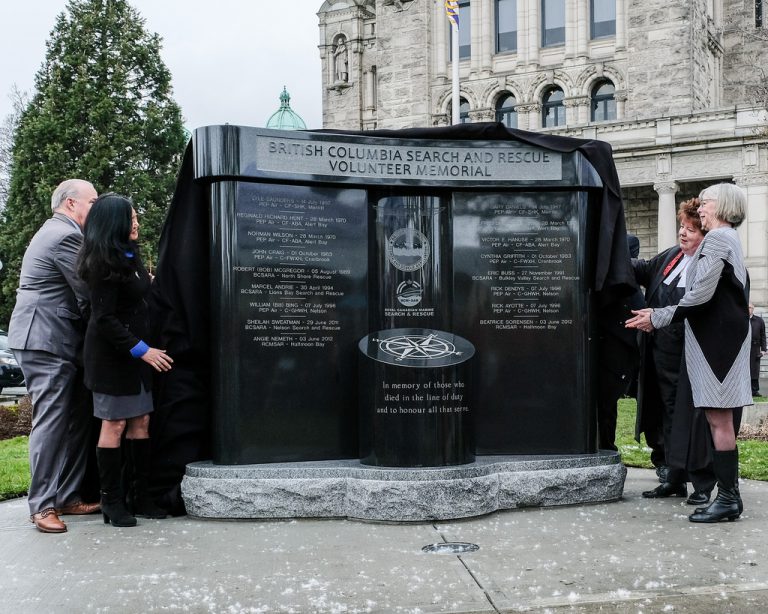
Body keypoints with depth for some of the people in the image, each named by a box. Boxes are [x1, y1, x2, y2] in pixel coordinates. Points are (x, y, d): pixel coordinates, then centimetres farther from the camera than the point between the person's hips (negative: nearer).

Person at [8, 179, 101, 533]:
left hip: (52, 341, 10)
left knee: (76, 420, 10)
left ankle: (67, 497, 14)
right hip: (46, 341, -10)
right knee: (51, 423, -7)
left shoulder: (54, 232, 23)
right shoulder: (66, 235, -13)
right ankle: (43, 505, -2)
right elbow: (89, 295, -14)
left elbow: (77, 292, 21)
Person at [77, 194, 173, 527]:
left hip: (135, 352, 8)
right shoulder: (105, 264, -15)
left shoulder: (127, 256, 12)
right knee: (115, 424, -2)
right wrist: (142, 349, -19)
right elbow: (104, 318, -18)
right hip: (111, 353, -8)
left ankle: (140, 496, 15)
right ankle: (111, 501, 6)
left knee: (141, 421, 8)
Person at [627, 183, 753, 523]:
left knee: (718, 419, -8)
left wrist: (657, 318, -9)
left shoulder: (717, 238, -10)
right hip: (721, 337, 10)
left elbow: (700, 295, -17)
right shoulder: (728, 239, 21)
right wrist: (660, 314, 17)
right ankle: (728, 494, 12)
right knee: (719, 418, 9)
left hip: (717, 340, -10)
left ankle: (728, 498, -4)